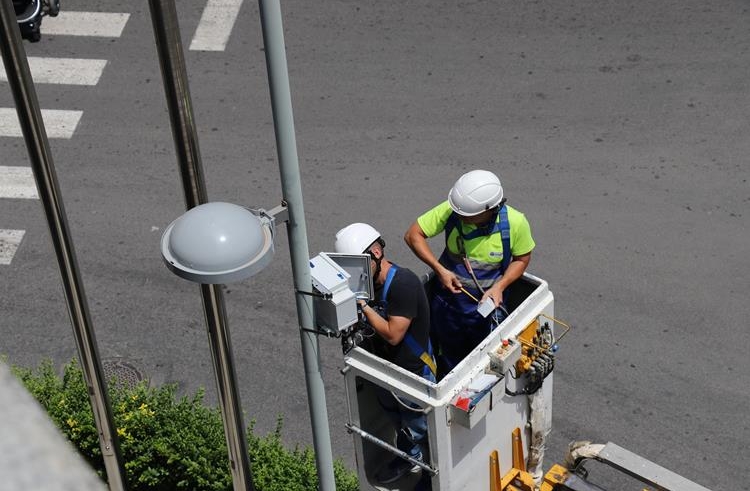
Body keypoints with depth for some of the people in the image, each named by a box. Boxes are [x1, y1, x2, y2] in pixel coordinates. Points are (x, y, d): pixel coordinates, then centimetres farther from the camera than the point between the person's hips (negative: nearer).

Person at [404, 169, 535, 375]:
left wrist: (499, 286, -21)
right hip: (448, 296, 1)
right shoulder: (450, 211, -24)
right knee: (449, 361, 23)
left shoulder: (515, 223, -23)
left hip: (487, 302, -1)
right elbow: (413, 235, -14)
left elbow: (522, 258, -6)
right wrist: (439, 269, -22)